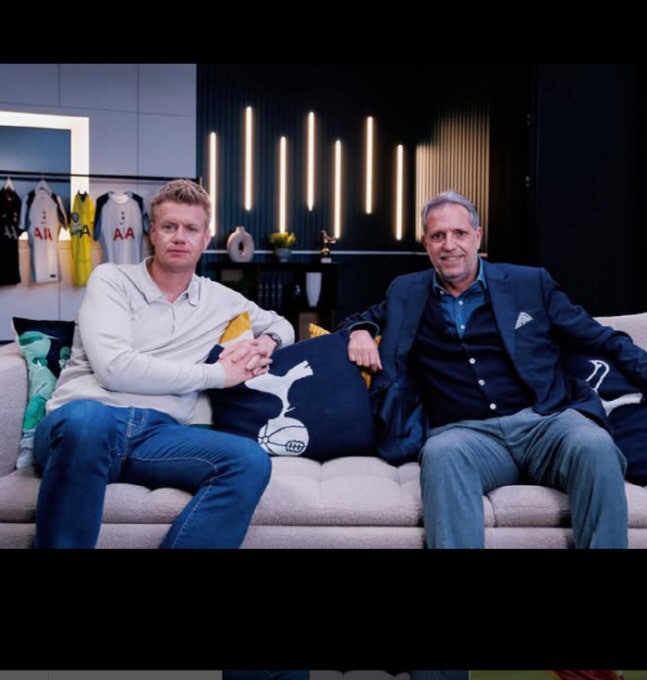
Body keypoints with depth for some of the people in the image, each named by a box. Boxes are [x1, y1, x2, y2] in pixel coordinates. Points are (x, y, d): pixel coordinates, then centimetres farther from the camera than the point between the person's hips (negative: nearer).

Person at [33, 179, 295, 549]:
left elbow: (281, 324, 36)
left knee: (251, 461, -27)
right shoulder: (111, 279, 7)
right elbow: (114, 369, -9)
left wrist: (265, 343, 9)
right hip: (86, 418, -3)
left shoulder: (219, 298, 19)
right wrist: (217, 373, -5)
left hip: (159, 433, 4)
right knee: (87, 419, -42)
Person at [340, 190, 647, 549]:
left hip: (545, 419, 1)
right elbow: (362, 318, 33)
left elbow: (602, 340, 17)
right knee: (441, 452, -35)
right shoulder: (407, 293, 17)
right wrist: (359, 331, 9)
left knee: (595, 445, -32)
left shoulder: (531, 283, 14)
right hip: (465, 433, 0)